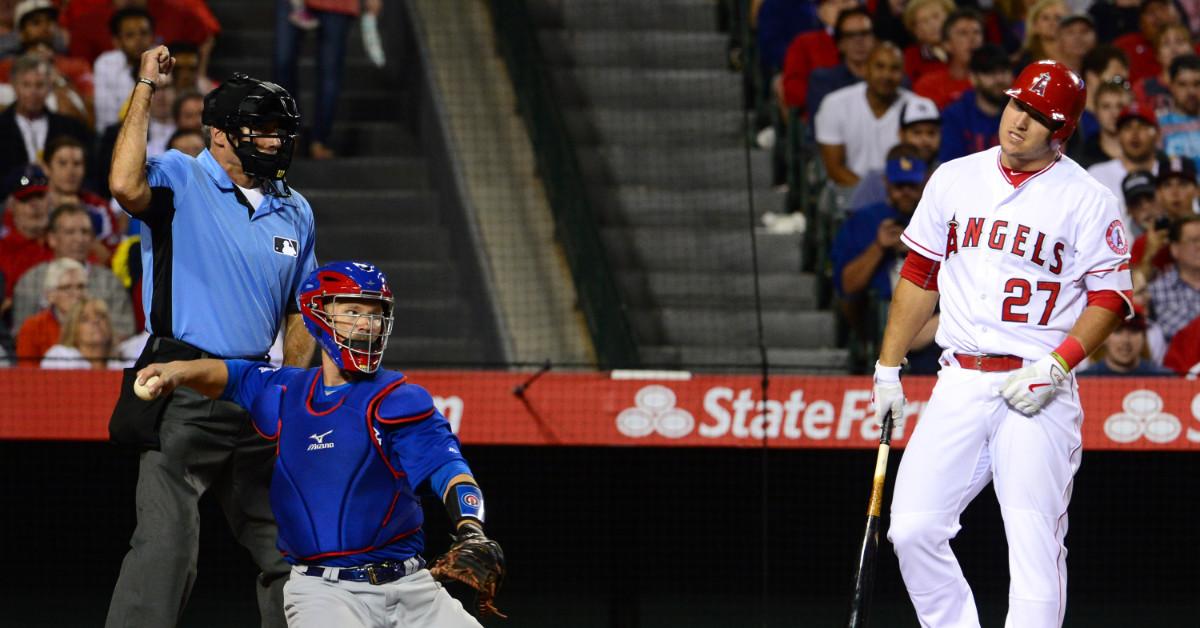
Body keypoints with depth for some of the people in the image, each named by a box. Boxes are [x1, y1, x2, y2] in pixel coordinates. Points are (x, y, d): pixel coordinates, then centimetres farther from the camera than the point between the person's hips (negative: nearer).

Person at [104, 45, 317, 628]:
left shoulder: (294, 211, 15)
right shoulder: (180, 179, -3)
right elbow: (126, 186, -26)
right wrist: (145, 89, -20)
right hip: (185, 396, -7)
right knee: (167, 542, -18)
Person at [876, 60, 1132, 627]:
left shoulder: (1087, 201, -1)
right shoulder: (954, 180, 12)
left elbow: (1110, 298, -2)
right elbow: (920, 275, 18)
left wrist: (1055, 368, -15)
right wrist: (888, 369, 15)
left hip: (1038, 393, -4)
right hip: (959, 384, 4)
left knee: (1034, 541, -12)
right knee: (912, 531, -5)